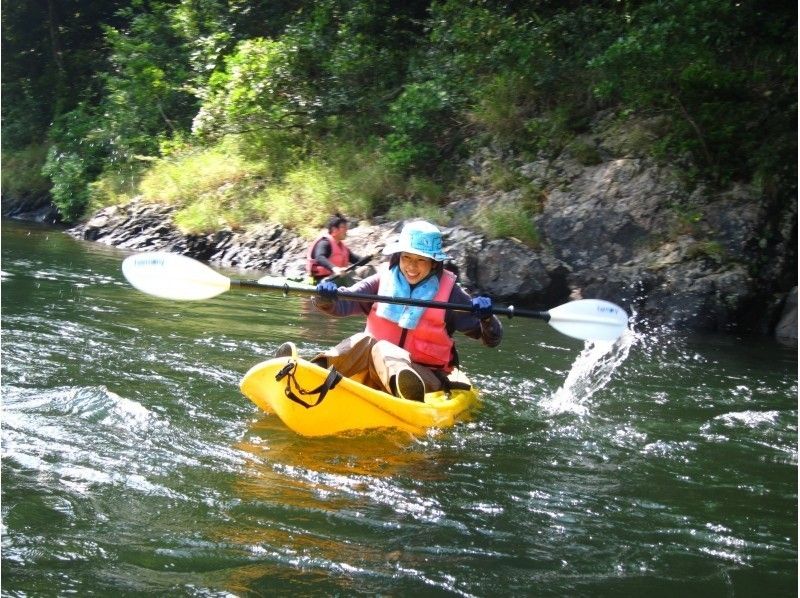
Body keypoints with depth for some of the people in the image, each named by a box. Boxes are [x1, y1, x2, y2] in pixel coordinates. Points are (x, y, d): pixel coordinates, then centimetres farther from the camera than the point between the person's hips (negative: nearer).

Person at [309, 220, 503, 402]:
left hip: (426, 380, -3)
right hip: (375, 380, 3)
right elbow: (341, 303, -2)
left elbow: (492, 340, -1)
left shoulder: (448, 292, 0)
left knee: (380, 349, -32)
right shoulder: (383, 280, 6)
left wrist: (487, 319, -24)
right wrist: (326, 298, -25)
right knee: (363, 341, -25)